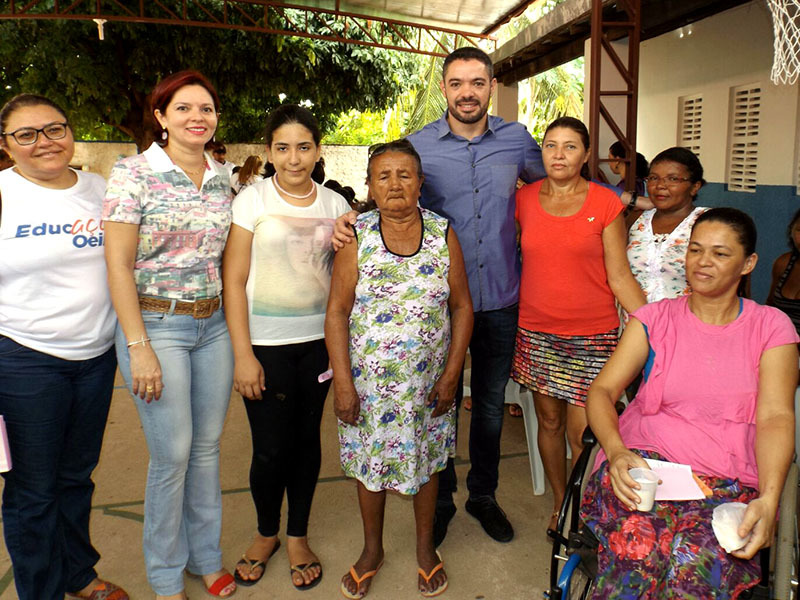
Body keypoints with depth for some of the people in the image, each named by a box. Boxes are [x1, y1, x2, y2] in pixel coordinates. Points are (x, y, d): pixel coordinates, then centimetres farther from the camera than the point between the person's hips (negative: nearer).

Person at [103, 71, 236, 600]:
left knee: (208, 446, 12)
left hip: (214, 324, 5)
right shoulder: (135, 173, -8)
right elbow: (118, 263, -10)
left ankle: (207, 557, 32)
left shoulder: (222, 179, 7)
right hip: (155, 324, -4)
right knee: (172, 454, 2)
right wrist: (139, 348, -14)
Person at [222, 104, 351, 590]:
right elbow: (234, 280, -5)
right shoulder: (252, 200, -3)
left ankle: (298, 536, 31)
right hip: (266, 343, -2)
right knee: (271, 447, 2)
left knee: (307, 439, 11)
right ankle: (266, 534, 29)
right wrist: (243, 354, -10)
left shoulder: (336, 205, 6)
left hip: (318, 339, 3)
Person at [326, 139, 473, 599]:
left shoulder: (443, 234, -4)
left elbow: (462, 306, 0)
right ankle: (373, 549, 38)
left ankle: (426, 546, 39)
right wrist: (343, 382, -10)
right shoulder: (356, 237, -6)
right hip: (368, 379, 0)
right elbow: (337, 312, -6)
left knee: (426, 460, 15)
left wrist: (452, 373, -5)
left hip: (428, 380, 1)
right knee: (369, 460, 13)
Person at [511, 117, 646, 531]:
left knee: (583, 434, -3)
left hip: (592, 334, -2)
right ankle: (560, 502, 34)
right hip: (536, 332, 3)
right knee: (549, 422, 12)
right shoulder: (524, 199, 4)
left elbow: (620, 277, -2)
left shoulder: (605, 204, -2)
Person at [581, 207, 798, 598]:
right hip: (644, 461, 0)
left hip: (729, 481, 0)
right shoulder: (655, 319, 10)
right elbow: (602, 390, 2)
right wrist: (616, 450, -19)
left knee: (695, 561, -32)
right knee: (637, 547, -33)